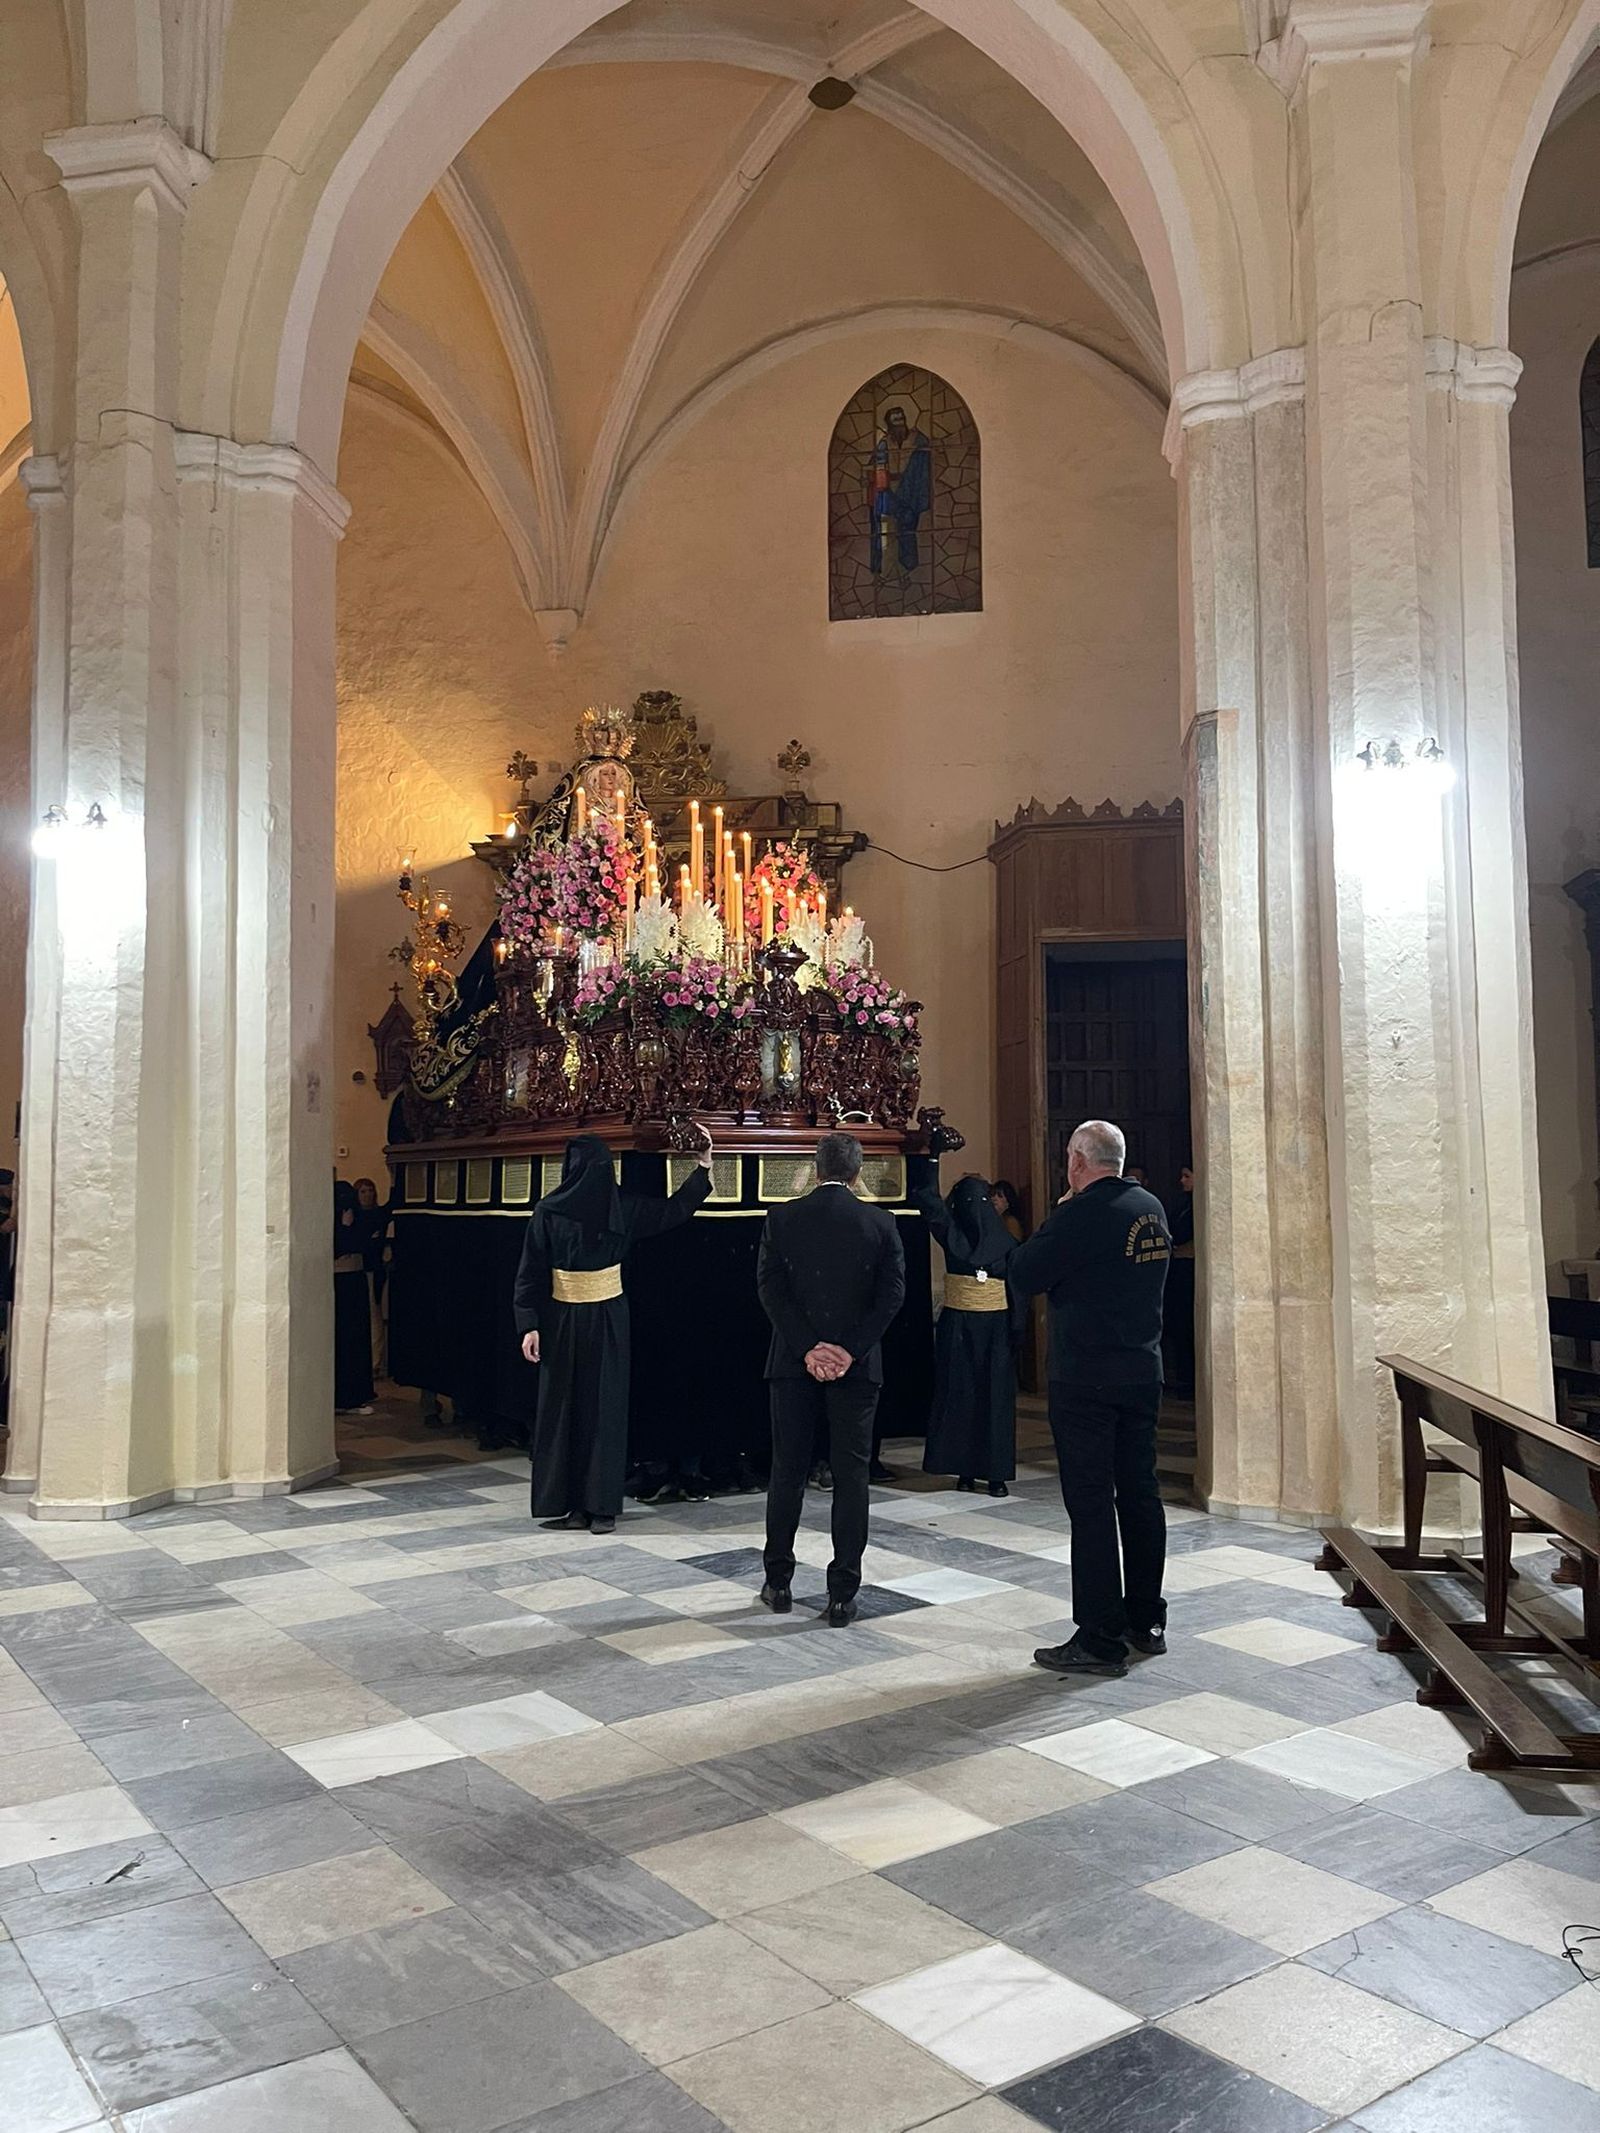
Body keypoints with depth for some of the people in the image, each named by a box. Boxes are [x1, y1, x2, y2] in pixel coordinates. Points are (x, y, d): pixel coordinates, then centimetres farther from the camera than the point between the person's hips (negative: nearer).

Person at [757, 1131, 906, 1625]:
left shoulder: (782, 1218, -2)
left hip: (794, 1363, 1)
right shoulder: (880, 1223, -2)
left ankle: (778, 1583, 21)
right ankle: (842, 1595, 6)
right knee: (851, 1475, 5)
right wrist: (849, 1351, -10)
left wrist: (808, 1348, -9)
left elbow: (770, 1287, -7)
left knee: (788, 1470, 12)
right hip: (856, 1366, -1)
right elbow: (892, 1293, -7)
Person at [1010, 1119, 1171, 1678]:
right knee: (1140, 1494, 15)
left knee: (1091, 1503, -2)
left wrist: (1052, 1223, -1)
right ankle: (1147, 1624, 26)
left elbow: (1023, 1277, -13)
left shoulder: (1080, 1215, -17)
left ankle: (1100, 1640, 2)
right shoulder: (1152, 1208, 7)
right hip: (1144, 1373, 8)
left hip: (1085, 1379, -8)